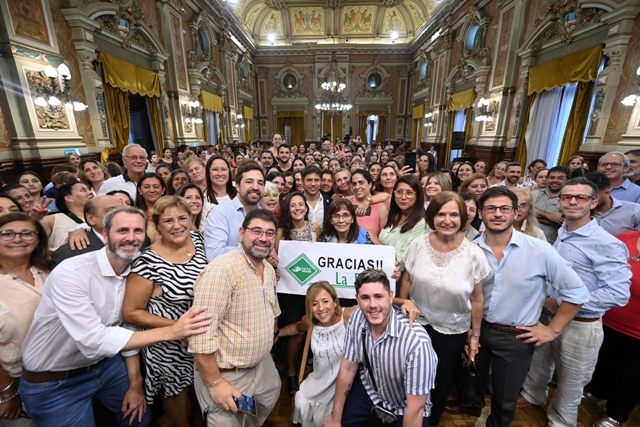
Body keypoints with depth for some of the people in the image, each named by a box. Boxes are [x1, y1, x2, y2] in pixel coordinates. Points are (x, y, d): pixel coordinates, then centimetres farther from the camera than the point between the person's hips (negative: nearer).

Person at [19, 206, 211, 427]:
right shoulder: (69, 273, -29)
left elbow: (128, 327, 0)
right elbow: (93, 341, -36)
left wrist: (135, 384, 2)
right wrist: (169, 331, -39)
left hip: (105, 364, 5)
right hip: (52, 382, -5)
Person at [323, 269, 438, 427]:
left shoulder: (416, 341, -36)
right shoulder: (356, 319, -21)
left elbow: (415, 408, -24)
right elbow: (347, 368, -7)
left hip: (404, 409, -2)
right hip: (368, 390, 3)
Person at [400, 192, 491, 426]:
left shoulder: (474, 254, -19)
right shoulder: (418, 245, -15)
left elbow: (476, 298, -8)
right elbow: (407, 280, -2)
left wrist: (475, 335, 0)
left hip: (453, 330, -1)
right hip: (417, 323, 1)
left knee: (441, 382, 22)